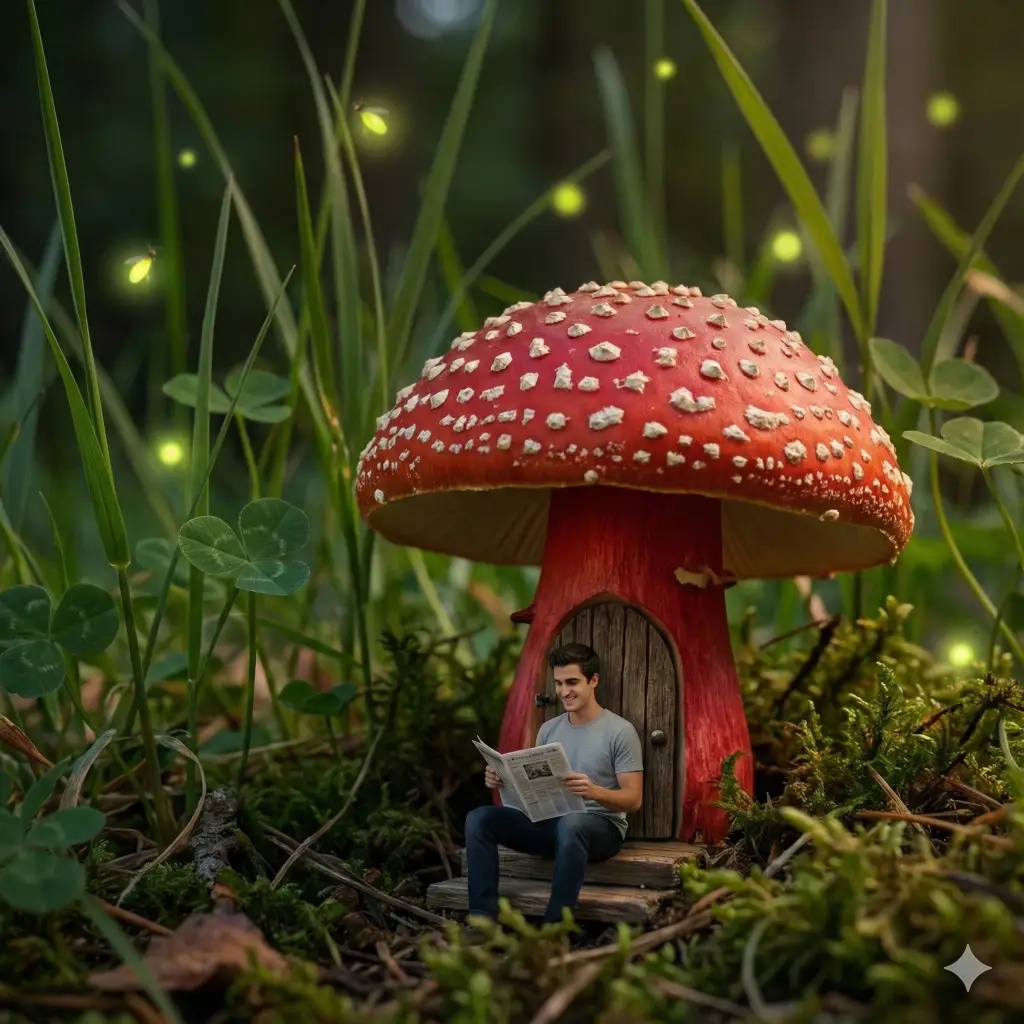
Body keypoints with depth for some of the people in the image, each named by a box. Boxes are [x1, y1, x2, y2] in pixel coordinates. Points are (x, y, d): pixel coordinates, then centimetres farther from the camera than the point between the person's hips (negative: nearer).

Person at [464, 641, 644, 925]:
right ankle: (484, 920, -19)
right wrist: (503, 781, -8)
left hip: (601, 826, -6)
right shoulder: (548, 729, 13)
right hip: (550, 821, 6)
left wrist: (596, 792, -31)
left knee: (570, 824, -42)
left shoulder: (620, 731, -6)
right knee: (479, 818, -13)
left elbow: (634, 799, -10)